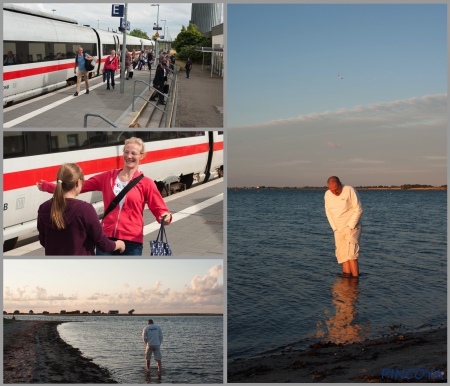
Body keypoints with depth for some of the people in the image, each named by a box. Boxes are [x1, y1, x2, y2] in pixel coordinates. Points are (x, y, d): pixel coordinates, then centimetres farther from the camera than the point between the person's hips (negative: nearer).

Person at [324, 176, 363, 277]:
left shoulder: (350, 191, -13)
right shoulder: (327, 194, 4)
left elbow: (358, 209, -12)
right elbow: (328, 212, 12)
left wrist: (350, 226, -14)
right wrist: (334, 228, 4)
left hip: (351, 228, -6)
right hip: (338, 230, 6)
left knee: (351, 255, -15)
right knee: (343, 256, 3)